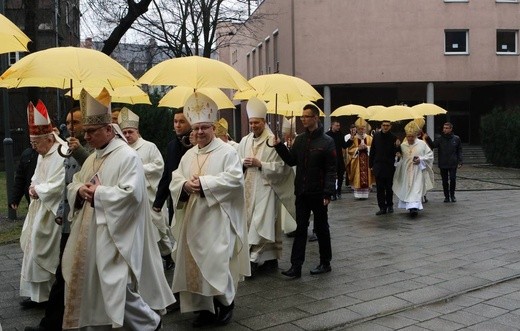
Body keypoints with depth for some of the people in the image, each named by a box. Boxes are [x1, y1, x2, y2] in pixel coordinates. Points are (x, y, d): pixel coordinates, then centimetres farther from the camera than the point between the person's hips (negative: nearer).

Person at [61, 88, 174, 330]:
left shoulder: (127, 156, -12)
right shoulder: (92, 159, 16)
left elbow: (132, 193, -23)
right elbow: (74, 184, 21)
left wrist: (98, 193, -15)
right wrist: (80, 190, -3)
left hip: (115, 235, -9)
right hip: (89, 234, 9)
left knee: (117, 287, -8)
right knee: (88, 286, 12)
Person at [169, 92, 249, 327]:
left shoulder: (227, 152, -4)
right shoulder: (188, 155, 15)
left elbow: (234, 178, -16)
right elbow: (175, 180, 10)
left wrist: (204, 182, -18)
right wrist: (185, 184, -13)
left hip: (217, 218, -6)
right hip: (193, 219, 6)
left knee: (217, 262, -7)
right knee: (194, 262, 6)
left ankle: (226, 303, 15)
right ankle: (205, 307, 18)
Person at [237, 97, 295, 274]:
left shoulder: (273, 141, -6)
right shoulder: (244, 141, 10)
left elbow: (281, 166, -9)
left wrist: (260, 164, -17)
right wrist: (243, 163, -6)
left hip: (265, 187, -6)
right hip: (248, 188, 6)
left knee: (261, 223, -8)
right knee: (251, 222, 8)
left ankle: (254, 258, -5)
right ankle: (270, 257, 18)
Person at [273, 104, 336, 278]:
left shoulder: (326, 141, -8)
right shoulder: (300, 139, 8)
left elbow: (331, 170, -11)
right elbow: (292, 160, 7)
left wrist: (328, 193, -18)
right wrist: (279, 146, -7)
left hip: (318, 193, -5)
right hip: (301, 192, 5)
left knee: (321, 228, 9)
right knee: (300, 229, 5)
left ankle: (325, 263, 23)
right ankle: (296, 266, 6)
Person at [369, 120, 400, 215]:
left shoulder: (393, 137, -4)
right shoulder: (376, 136, 3)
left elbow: (394, 153, -5)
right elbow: (372, 151, 8)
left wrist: (397, 146, -25)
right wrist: (371, 164, 6)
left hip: (389, 166, -2)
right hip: (378, 166, 2)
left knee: (389, 187, 9)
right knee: (380, 188, 2)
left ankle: (389, 205, 26)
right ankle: (382, 207, 7)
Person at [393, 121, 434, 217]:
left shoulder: (422, 144, -3)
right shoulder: (403, 145, 5)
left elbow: (430, 155, 0)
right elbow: (400, 158, 16)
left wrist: (420, 160, -12)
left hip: (418, 172, -3)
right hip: (406, 172, 3)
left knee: (416, 189, -12)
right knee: (407, 189, 7)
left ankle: (414, 207, -19)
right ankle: (411, 206, 22)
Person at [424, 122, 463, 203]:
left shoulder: (456, 139, 4)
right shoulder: (440, 138, 1)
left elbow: (459, 151, 9)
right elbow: (433, 145, -16)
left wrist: (460, 162, 1)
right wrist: (428, 139, -33)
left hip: (453, 164, -1)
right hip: (443, 164, 1)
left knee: (453, 179, -5)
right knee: (445, 181, 6)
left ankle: (452, 195, 15)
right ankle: (446, 196, 19)